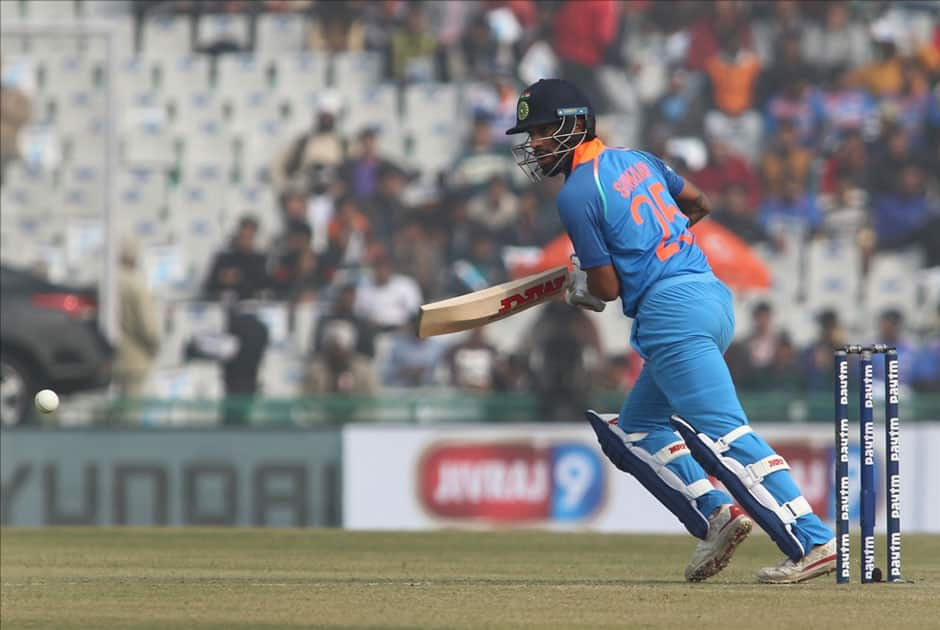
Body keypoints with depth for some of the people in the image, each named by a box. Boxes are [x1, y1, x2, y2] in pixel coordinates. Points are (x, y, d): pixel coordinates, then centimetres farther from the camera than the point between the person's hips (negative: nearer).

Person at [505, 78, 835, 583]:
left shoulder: (576, 195, -7)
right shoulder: (635, 160, 18)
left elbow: (606, 287, -6)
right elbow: (698, 205, 32)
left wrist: (578, 290, 15)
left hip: (671, 311, -10)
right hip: (712, 295, 10)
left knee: (724, 433, -14)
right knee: (636, 429, 20)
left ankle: (813, 541, -22)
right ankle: (715, 514, 5)